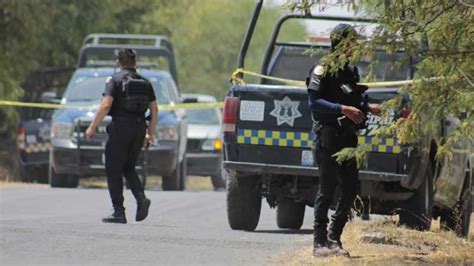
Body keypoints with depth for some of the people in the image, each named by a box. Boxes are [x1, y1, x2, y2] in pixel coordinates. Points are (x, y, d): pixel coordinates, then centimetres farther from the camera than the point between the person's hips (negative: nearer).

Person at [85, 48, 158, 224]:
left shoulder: (115, 80, -5)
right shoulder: (144, 83, 12)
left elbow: (105, 106, -15)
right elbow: (154, 110, 13)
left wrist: (92, 127, -9)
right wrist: (150, 133, 21)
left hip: (120, 127, -5)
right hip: (139, 128, 6)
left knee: (114, 171, 2)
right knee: (129, 168, 18)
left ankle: (119, 212, -1)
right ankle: (141, 198, -6)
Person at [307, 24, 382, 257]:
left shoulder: (351, 71, 18)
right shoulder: (323, 70, -7)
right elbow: (314, 102, -15)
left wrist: (368, 108, 5)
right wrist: (343, 109, -24)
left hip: (347, 138, 8)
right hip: (328, 136, -8)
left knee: (350, 188, 4)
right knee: (327, 190, -7)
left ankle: (333, 238, 13)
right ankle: (320, 243, -4)